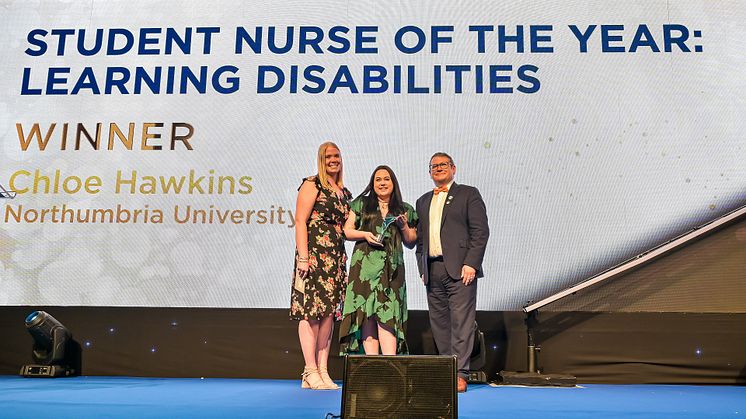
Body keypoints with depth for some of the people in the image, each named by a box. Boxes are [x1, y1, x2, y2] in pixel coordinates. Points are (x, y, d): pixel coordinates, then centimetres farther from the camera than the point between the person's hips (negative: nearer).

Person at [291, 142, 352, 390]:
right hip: (314, 255, -7)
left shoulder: (344, 193, 20)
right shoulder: (312, 185, -1)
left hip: (336, 258, 7)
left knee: (330, 312, 5)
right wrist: (303, 257, -17)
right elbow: (300, 221, -9)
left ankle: (322, 371, 9)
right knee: (311, 310, -8)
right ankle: (311, 372, -4)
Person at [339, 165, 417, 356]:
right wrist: (365, 234, -6)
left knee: (388, 315, -10)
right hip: (365, 266, 0)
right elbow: (347, 231, 11)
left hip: (392, 268, 1)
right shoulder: (361, 204, 14)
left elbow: (411, 243, 18)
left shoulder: (405, 210, 17)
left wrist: (404, 227, 0)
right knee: (366, 314, -7)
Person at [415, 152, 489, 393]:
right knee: (439, 323, 6)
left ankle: (460, 374, -7)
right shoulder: (423, 201, 22)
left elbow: (480, 231, -3)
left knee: (462, 321, -8)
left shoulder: (468, 194, 6)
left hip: (459, 269, -5)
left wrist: (471, 264, -12)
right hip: (433, 271, 5)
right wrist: (422, 268, 10)